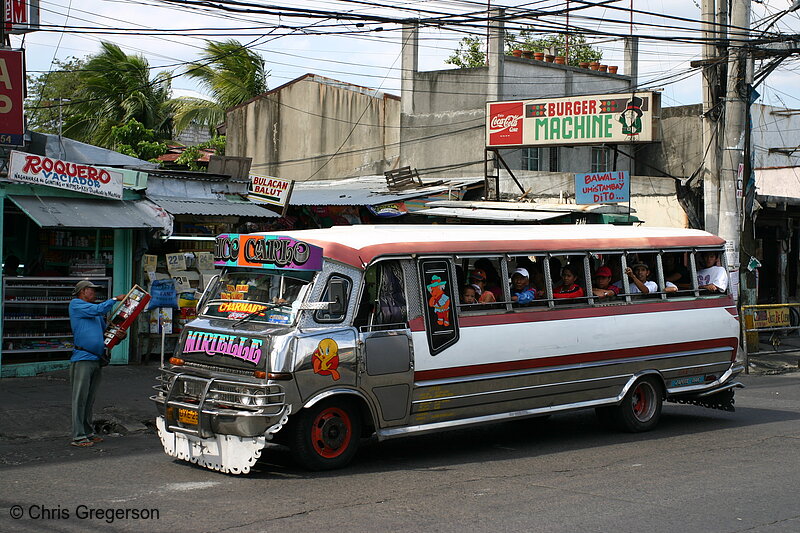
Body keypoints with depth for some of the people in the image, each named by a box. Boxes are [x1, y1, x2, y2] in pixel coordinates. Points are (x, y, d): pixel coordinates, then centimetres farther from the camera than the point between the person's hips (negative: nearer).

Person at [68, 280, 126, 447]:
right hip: (82, 358, -8)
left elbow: (105, 331, 24)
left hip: (96, 359, 8)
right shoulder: (76, 304, 1)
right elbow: (98, 309, -12)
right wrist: (115, 299, -4)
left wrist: (119, 335, 4)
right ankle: (78, 436, -6)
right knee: (80, 399, -7)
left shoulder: (96, 313, 24)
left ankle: (88, 432, 18)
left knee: (90, 400, 12)